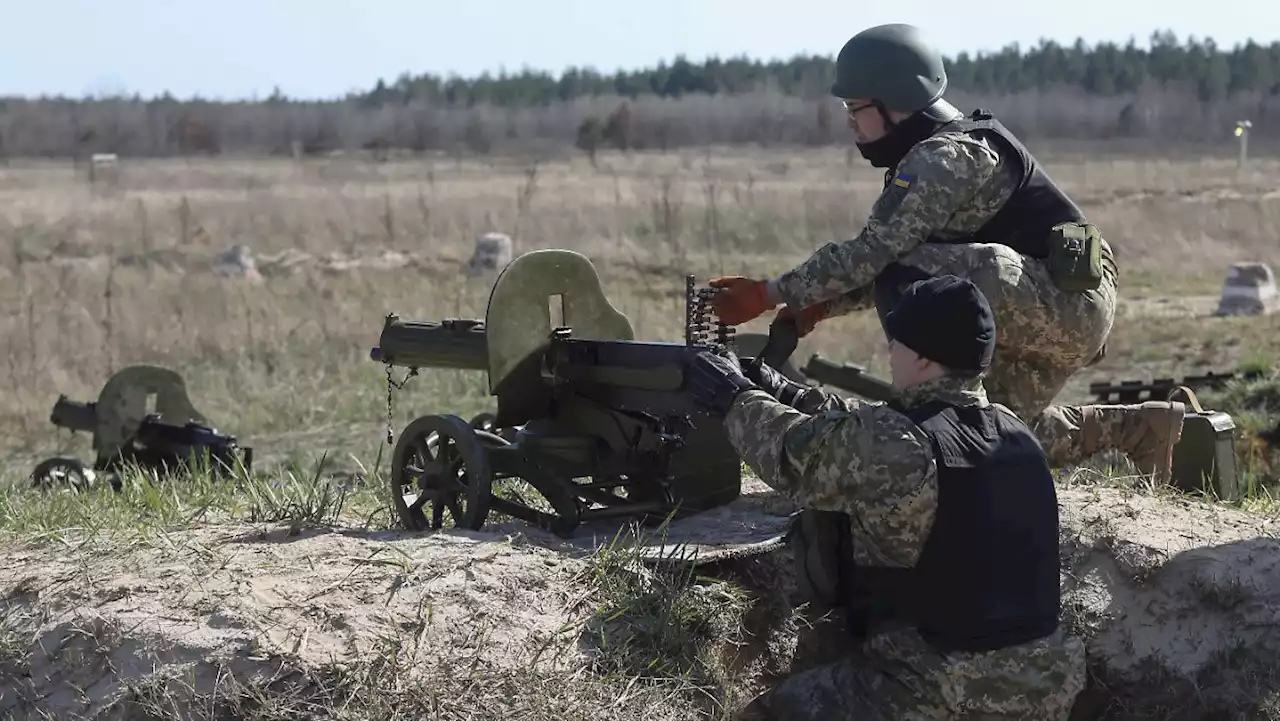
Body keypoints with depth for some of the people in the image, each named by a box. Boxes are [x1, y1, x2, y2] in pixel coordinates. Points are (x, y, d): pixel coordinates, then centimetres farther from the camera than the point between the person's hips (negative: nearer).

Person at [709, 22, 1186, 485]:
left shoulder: (947, 156, -18)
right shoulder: (930, 156, 13)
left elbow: (870, 253, -24)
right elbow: (887, 262, 16)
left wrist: (771, 293, -18)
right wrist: (817, 307, 3)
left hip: (1067, 301, -11)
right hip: (1063, 311, 11)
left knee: (907, 281, -25)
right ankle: (1139, 427, 27)